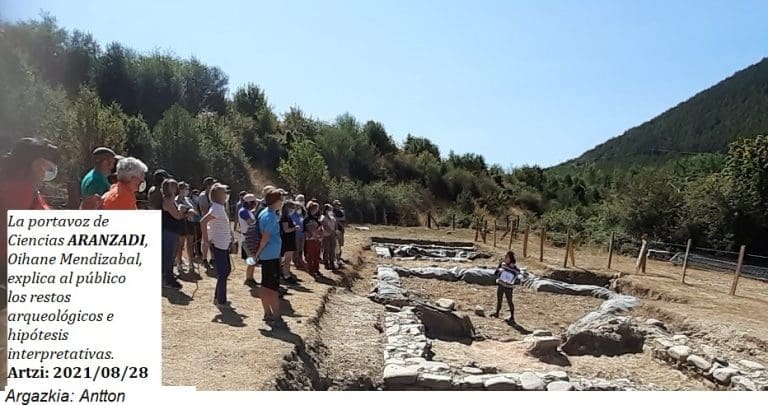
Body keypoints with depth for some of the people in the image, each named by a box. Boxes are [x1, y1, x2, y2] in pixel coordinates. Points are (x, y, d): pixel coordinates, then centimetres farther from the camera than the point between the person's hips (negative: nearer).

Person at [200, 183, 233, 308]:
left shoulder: (220, 207, 11)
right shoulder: (217, 208, -18)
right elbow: (203, 222, -27)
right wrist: (206, 239, -21)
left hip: (223, 244, 10)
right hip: (218, 245, -10)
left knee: (227, 269, 17)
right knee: (222, 273, -1)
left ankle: (218, 298, 27)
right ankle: (221, 301, 10)